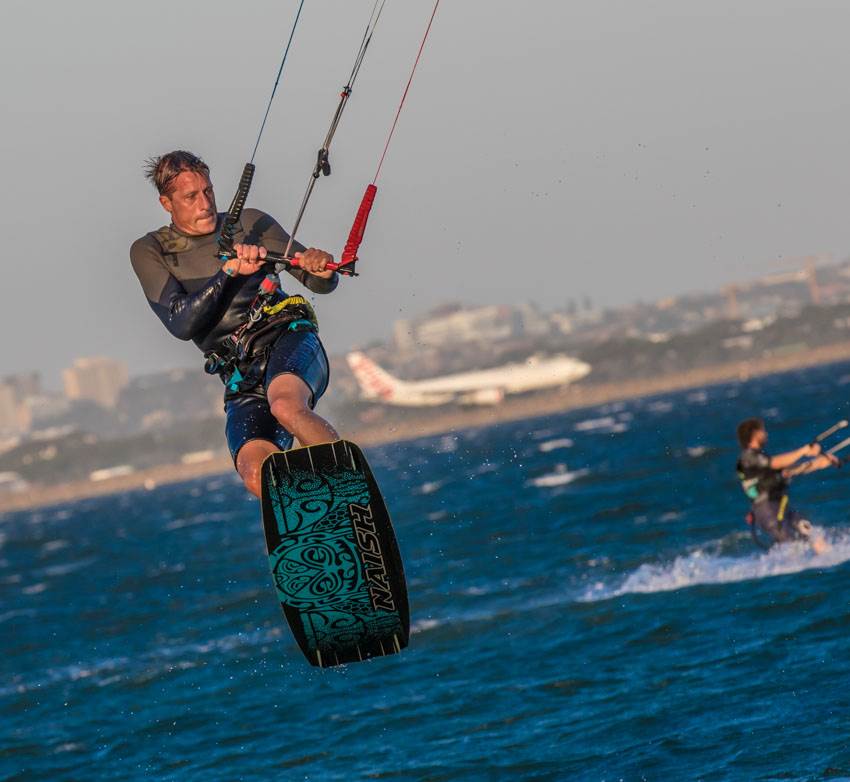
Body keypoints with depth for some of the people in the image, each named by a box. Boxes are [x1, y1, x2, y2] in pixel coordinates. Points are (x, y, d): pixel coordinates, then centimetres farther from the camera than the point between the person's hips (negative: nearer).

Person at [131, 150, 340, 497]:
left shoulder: (249, 224, 12)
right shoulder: (150, 251, 10)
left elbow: (323, 284, 12)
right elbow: (182, 324, -5)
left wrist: (323, 269, -13)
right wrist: (229, 272, -13)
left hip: (288, 341, 0)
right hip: (242, 377, 1)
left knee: (286, 407, -38)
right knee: (257, 475, -29)